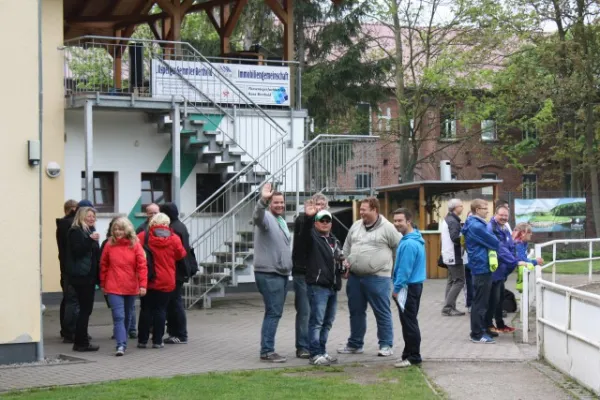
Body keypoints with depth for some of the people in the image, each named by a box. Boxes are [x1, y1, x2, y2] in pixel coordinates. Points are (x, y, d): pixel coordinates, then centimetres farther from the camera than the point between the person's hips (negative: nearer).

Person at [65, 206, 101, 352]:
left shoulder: (90, 231, 19)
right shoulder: (75, 232, -7)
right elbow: (77, 251, -19)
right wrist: (90, 240, -29)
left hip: (89, 275, 9)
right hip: (80, 275, -9)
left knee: (86, 308, 9)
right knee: (85, 308, -8)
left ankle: (81, 340, 15)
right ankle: (81, 342, -4)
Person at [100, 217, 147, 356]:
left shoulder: (135, 245, -1)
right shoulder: (109, 245, 1)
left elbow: (142, 266, -4)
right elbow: (103, 266, 8)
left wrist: (143, 285, -11)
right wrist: (103, 284, 11)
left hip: (131, 287, 1)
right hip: (114, 287, -1)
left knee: (127, 317, 13)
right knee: (118, 316, -12)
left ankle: (122, 342, 27)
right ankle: (121, 345, -17)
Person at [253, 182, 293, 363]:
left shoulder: (282, 221, 19)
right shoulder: (266, 218, -9)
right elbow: (257, 216, -35)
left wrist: (287, 267, 22)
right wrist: (262, 199, -53)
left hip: (282, 273, 9)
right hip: (268, 274, -9)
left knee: (275, 313, 13)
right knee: (273, 312, -11)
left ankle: (267, 349, 20)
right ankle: (267, 351, -8)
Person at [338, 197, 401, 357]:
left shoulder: (387, 228, -7)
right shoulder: (356, 226, 11)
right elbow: (347, 246, 22)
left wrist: (387, 264, -1)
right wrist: (347, 260, 9)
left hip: (378, 278, -6)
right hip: (354, 277, 6)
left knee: (382, 312, 0)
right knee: (356, 312, 13)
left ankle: (386, 345, 8)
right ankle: (355, 344, 24)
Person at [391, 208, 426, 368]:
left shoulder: (409, 244, -22)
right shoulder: (415, 238, 11)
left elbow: (405, 269, -22)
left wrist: (396, 288, -15)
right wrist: (399, 286, 19)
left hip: (408, 287, -10)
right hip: (415, 284, 10)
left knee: (409, 323, -3)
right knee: (409, 322, 16)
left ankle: (413, 357, 3)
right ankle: (410, 353, 23)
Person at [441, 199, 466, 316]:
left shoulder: (447, 219, 14)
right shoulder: (453, 221, -18)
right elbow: (455, 238, -29)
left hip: (449, 254, 10)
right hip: (454, 255, -10)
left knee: (452, 281, 14)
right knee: (459, 281, -7)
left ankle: (448, 307, 14)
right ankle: (448, 307, -10)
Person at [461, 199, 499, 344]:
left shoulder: (475, 224, 14)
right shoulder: (476, 226, -19)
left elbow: (488, 242, 18)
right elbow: (494, 243, -15)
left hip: (481, 267, 10)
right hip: (482, 267, -10)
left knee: (481, 301, 16)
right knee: (480, 302, -4)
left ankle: (481, 330, 24)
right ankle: (477, 335, 0)